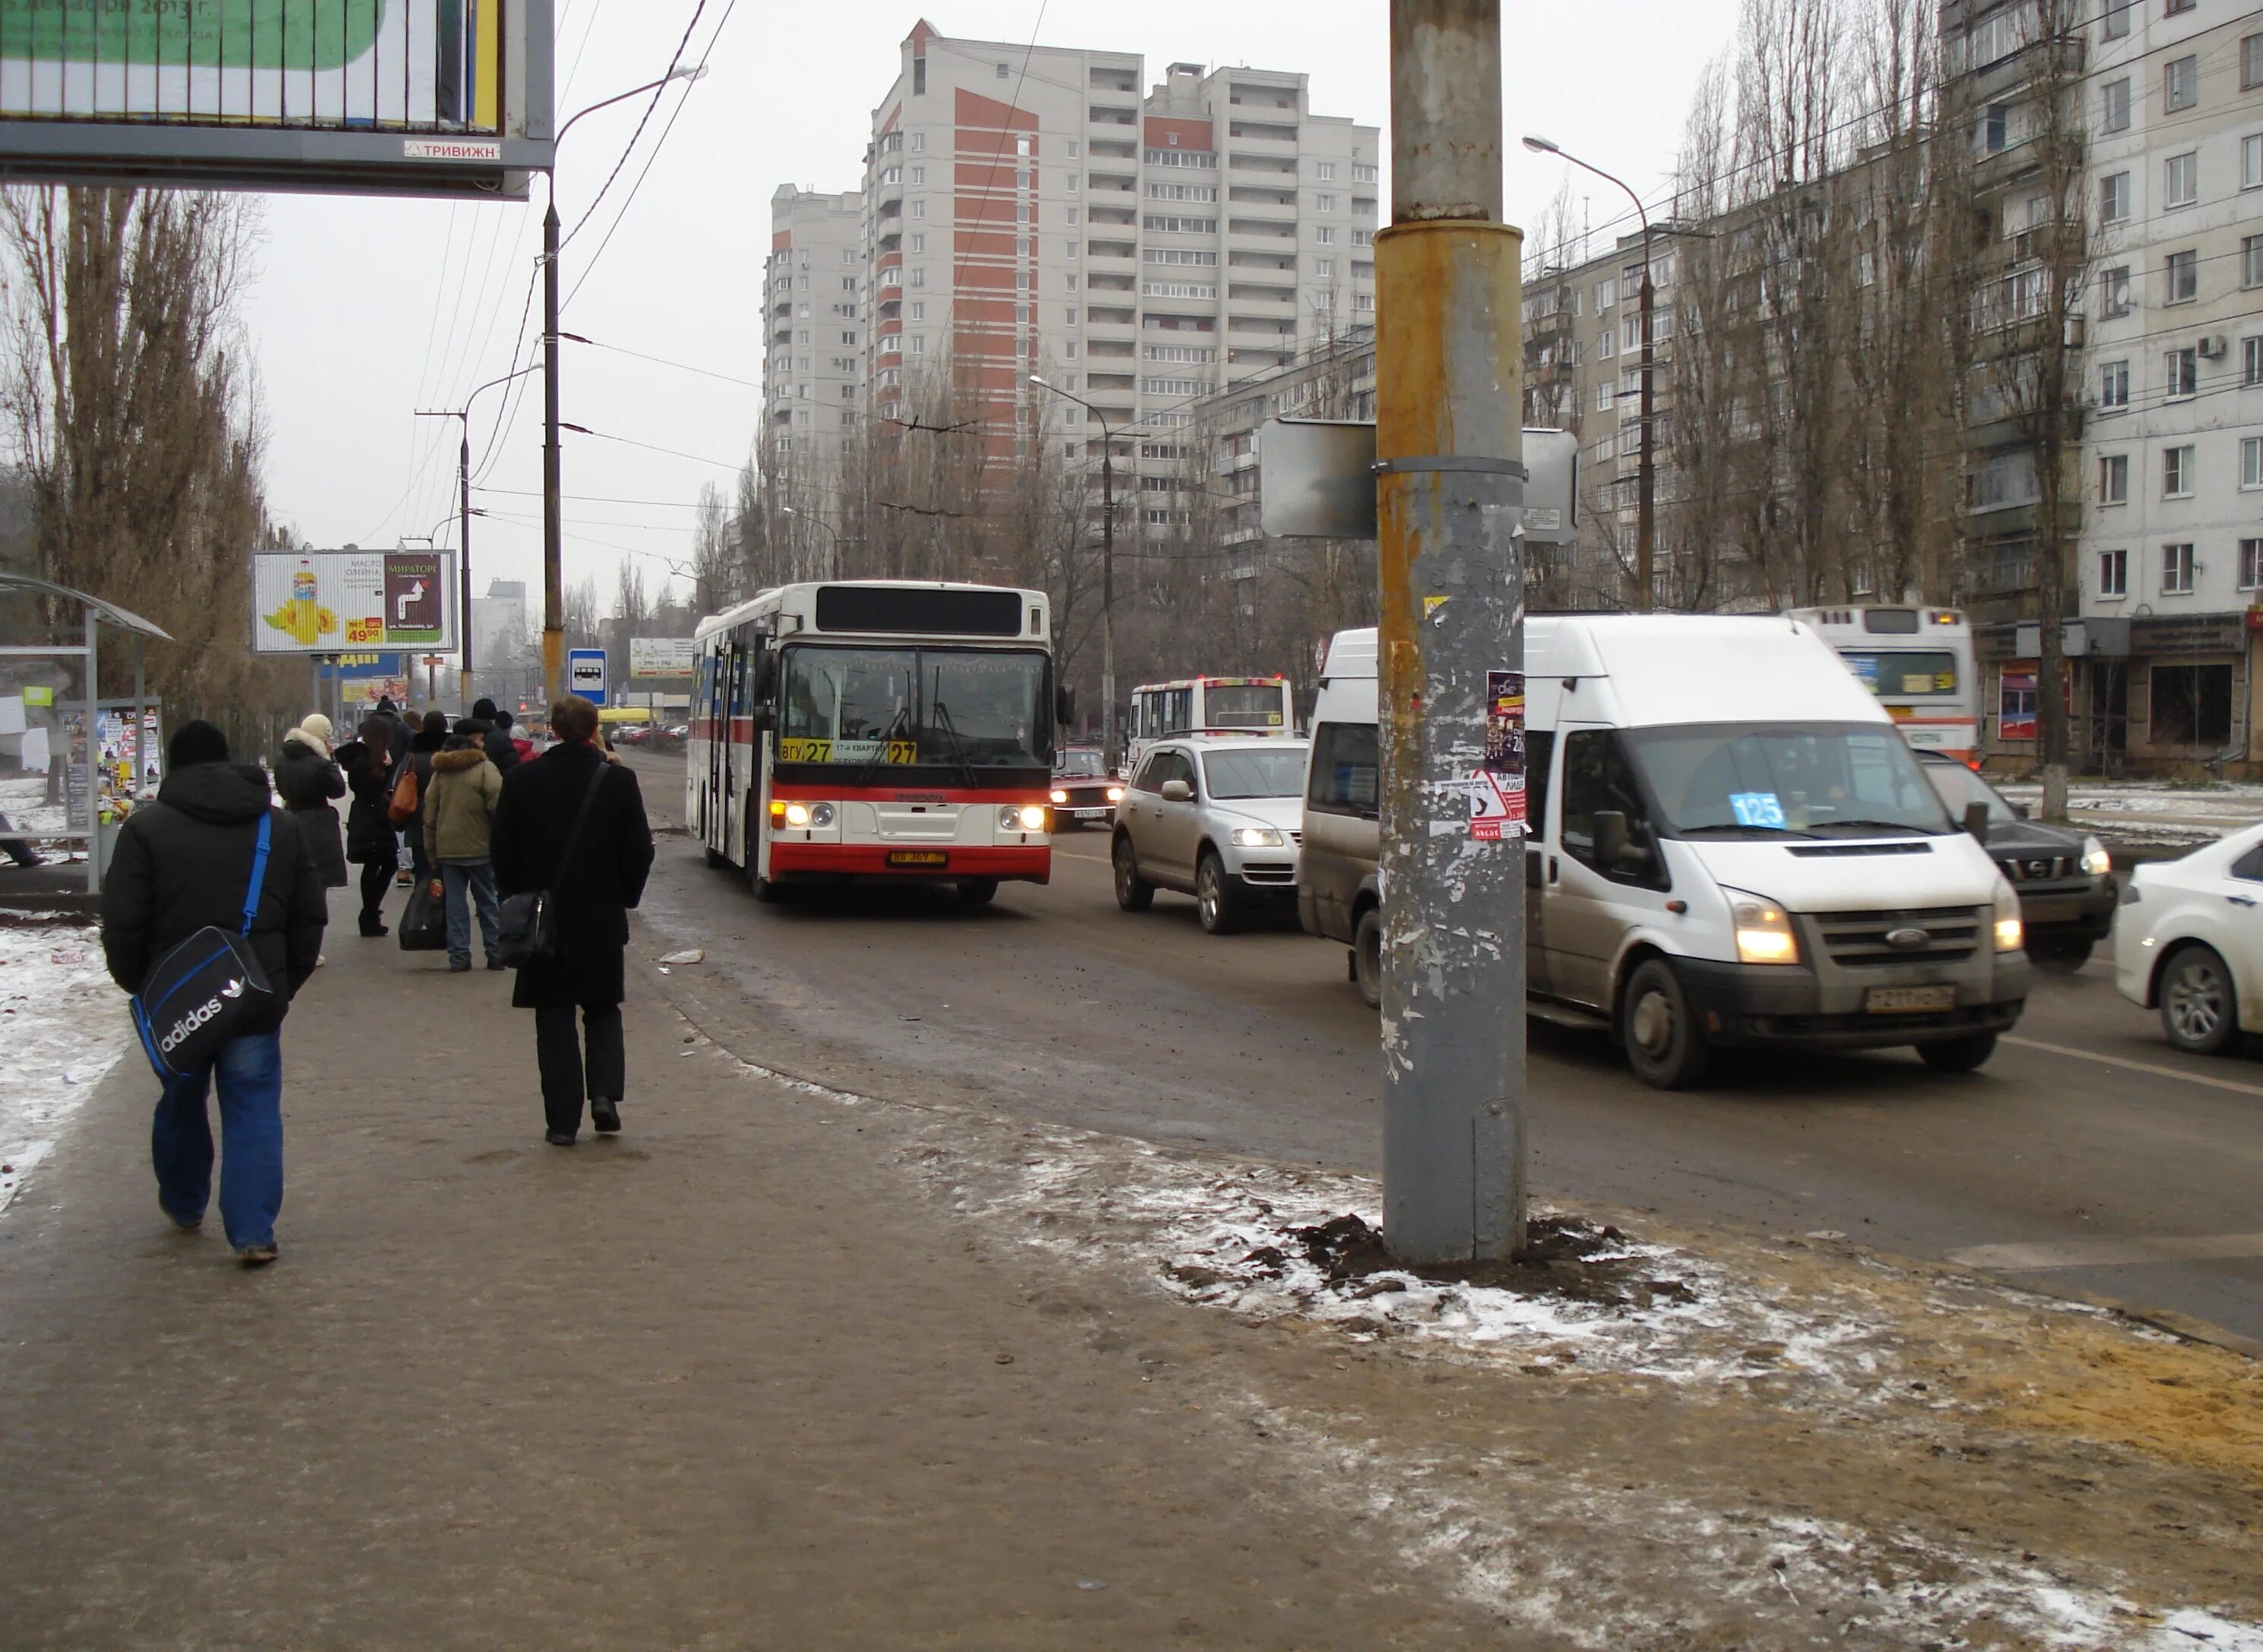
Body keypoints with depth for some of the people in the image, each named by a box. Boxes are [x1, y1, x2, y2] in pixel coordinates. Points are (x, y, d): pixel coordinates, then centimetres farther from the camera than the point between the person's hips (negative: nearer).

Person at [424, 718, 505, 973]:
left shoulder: (440, 770, 6)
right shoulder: (485, 768, -10)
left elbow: (429, 814, 8)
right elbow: (497, 807, -15)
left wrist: (431, 851, 14)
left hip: (447, 848, 4)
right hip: (478, 847, -4)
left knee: (455, 904, 7)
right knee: (487, 903, 7)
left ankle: (458, 957, 6)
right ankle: (495, 954, 10)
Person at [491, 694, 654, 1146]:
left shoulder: (520, 781, -4)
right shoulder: (618, 780, -7)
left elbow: (503, 853, 0)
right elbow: (639, 850, -4)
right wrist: (625, 898, 11)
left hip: (542, 919, 0)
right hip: (602, 921, 0)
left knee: (554, 1018, 6)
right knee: (603, 1010, 16)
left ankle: (563, 1120, 4)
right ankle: (605, 1093, -2)